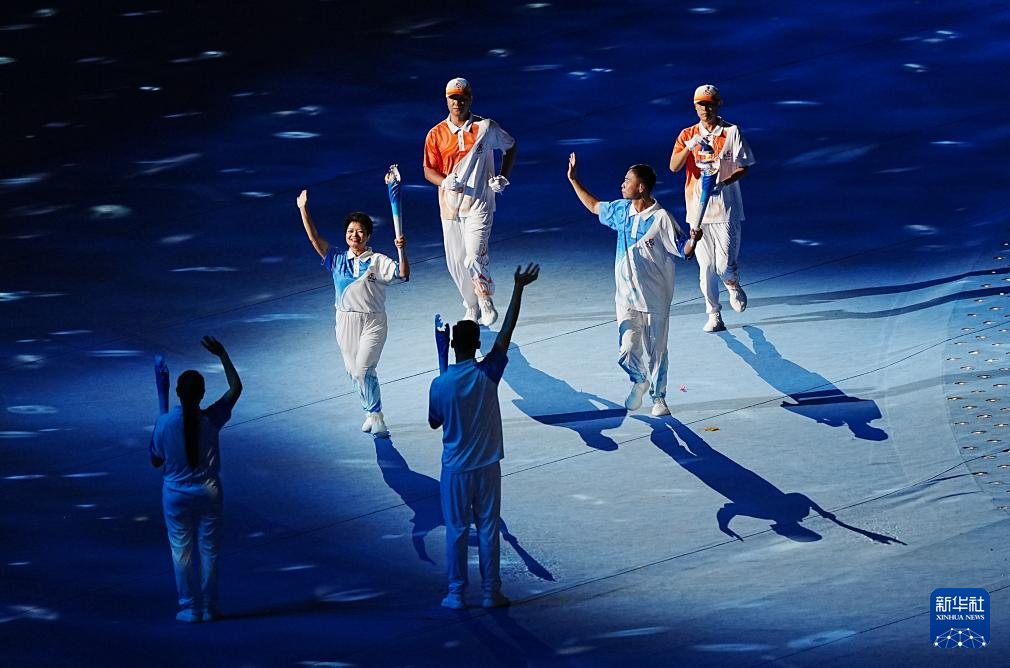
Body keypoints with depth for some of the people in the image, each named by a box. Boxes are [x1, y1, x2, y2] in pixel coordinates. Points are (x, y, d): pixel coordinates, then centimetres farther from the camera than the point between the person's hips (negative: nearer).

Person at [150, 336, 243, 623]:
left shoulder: (164, 423, -15)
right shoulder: (210, 419, -14)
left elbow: (155, 461, -1)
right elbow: (236, 387, -1)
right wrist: (222, 356, 3)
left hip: (176, 494, 0)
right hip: (208, 492, 0)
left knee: (181, 551, 12)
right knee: (209, 550, 12)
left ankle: (190, 608, 15)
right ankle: (209, 609, 18)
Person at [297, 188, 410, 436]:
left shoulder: (378, 261, -5)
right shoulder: (337, 260, 4)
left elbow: (403, 274, -17)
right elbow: (315, 239, -1)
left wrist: (401, 250, -32)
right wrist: (303, 210, -8)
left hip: (372, 322, -4)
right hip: (345, 321, 4)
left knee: (363, 370, -16)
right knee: (353, 371, 9)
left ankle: (375, 416, -8)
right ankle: (371, 414, 24)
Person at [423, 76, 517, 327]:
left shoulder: (487, 128, -3)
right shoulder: (436, 134, 2)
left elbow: (511, 147, 14)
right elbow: (429, 170, 4)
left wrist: (503, 177, 2)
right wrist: (445, 182, -18)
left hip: (479, 205, -3)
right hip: (450, 205, 3)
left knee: (474, 258, -16)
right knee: (456, 262, 8)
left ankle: (486, 302, 9)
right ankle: (472, 308, 27)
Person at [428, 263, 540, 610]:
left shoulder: (440, 385, -15)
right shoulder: (488, 374, -12)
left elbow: (434, 422, 2)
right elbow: (507, 330, -7)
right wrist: (519, 287, -3)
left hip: (455, 469, -1)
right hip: (487, 467, 1)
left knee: (456, 532, 7)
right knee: (488, 530, 9)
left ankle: (456, 595, 11)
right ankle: (491, 592, 13)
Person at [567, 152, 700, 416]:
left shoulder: (661, 218, -15)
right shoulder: (621, 210, 2)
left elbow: (684, 251, -15)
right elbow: (594, 206, 21)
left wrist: (693, 240, -37)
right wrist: (573, 179, 22)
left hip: (655, 299, -4)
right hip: (626, 296, 4)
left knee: (657, 352, 7)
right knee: (627, 352, -2)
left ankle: (659, 396, 26)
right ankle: (639, 380, 29)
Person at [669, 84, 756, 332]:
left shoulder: (732, 132, -1)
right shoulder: (687, 135, 6)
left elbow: (743, 167, -5)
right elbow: (673, 166, -6)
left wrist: (723, 181, -22)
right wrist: (689, 147, -23)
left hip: (726, 209, -2)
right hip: (698, 209, 2)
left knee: (724, 266, -6)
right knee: (706, 267, 3)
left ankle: (734, 288, 29)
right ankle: (714, 315, 14)